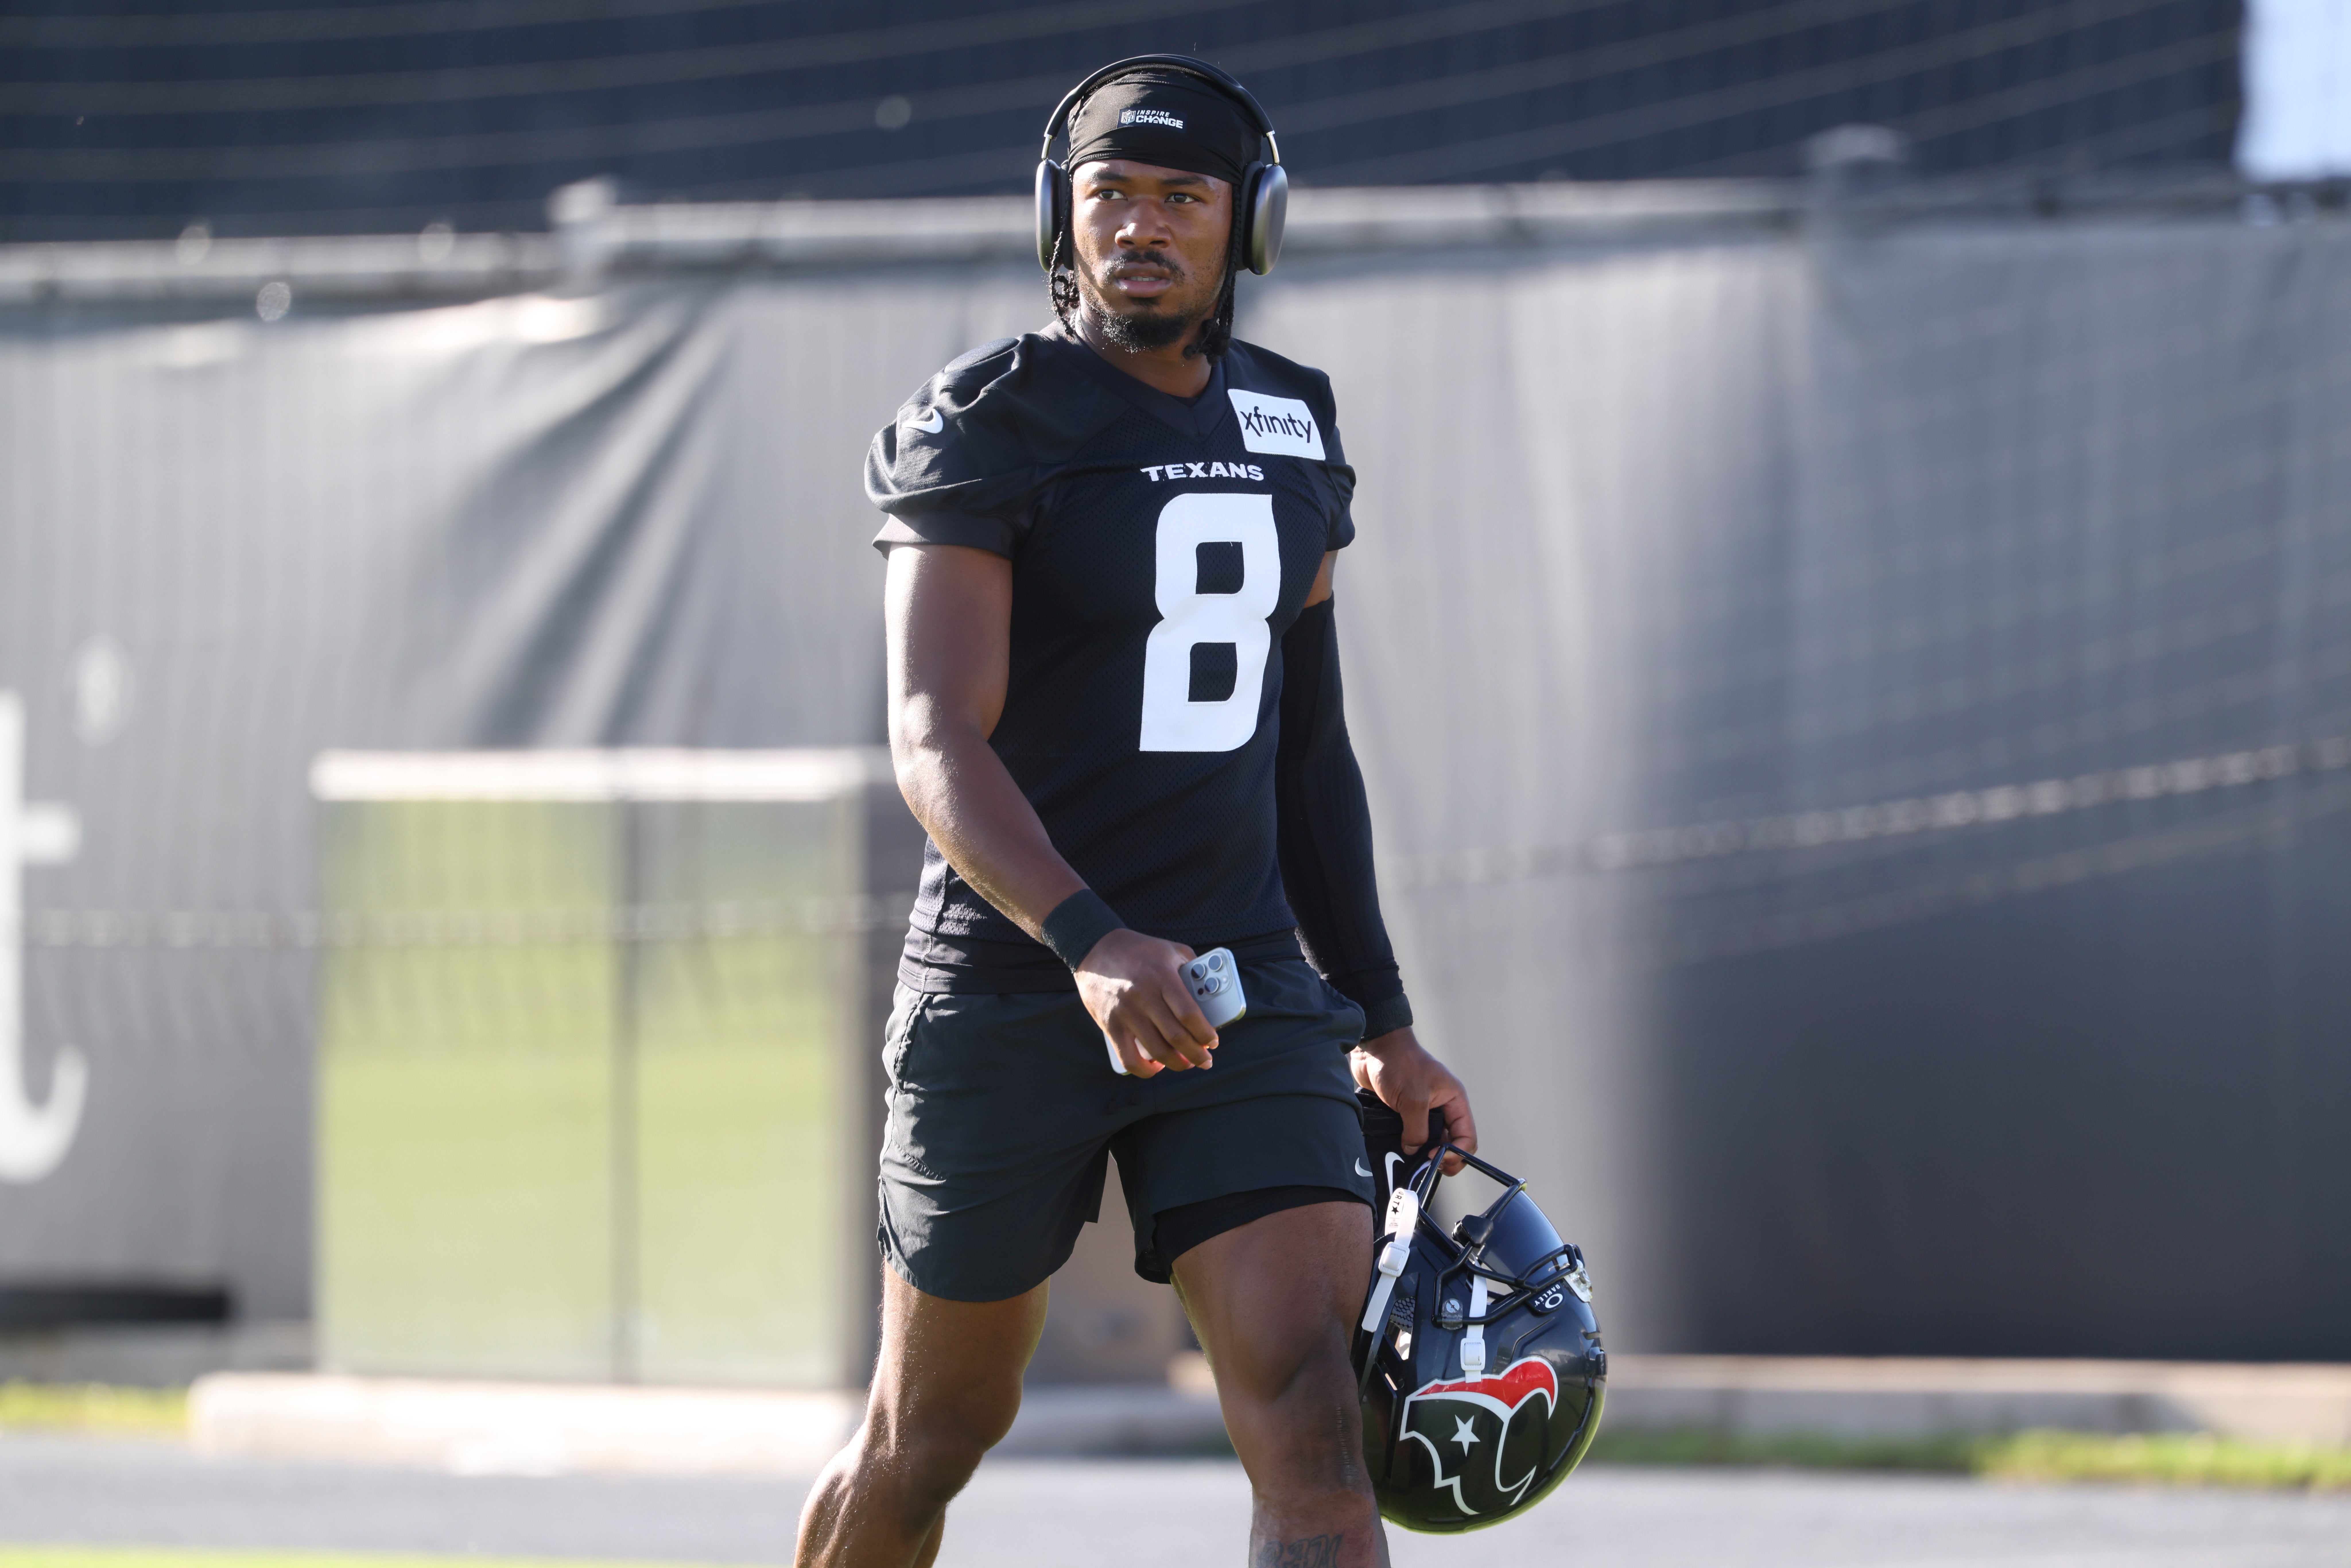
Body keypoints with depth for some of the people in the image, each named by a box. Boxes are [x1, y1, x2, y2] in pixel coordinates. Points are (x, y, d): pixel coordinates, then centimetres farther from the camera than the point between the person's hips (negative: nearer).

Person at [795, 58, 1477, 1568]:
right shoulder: (988, 422, -9)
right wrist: (1091, 944, -36)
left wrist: (1381, 1025, 19)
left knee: (1315, 1413, -13)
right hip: (1010, 992, -4)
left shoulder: (1293, 427, 11)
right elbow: (939, 745, -20)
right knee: (928, 1442, 9)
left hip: (1244, 988, 4)